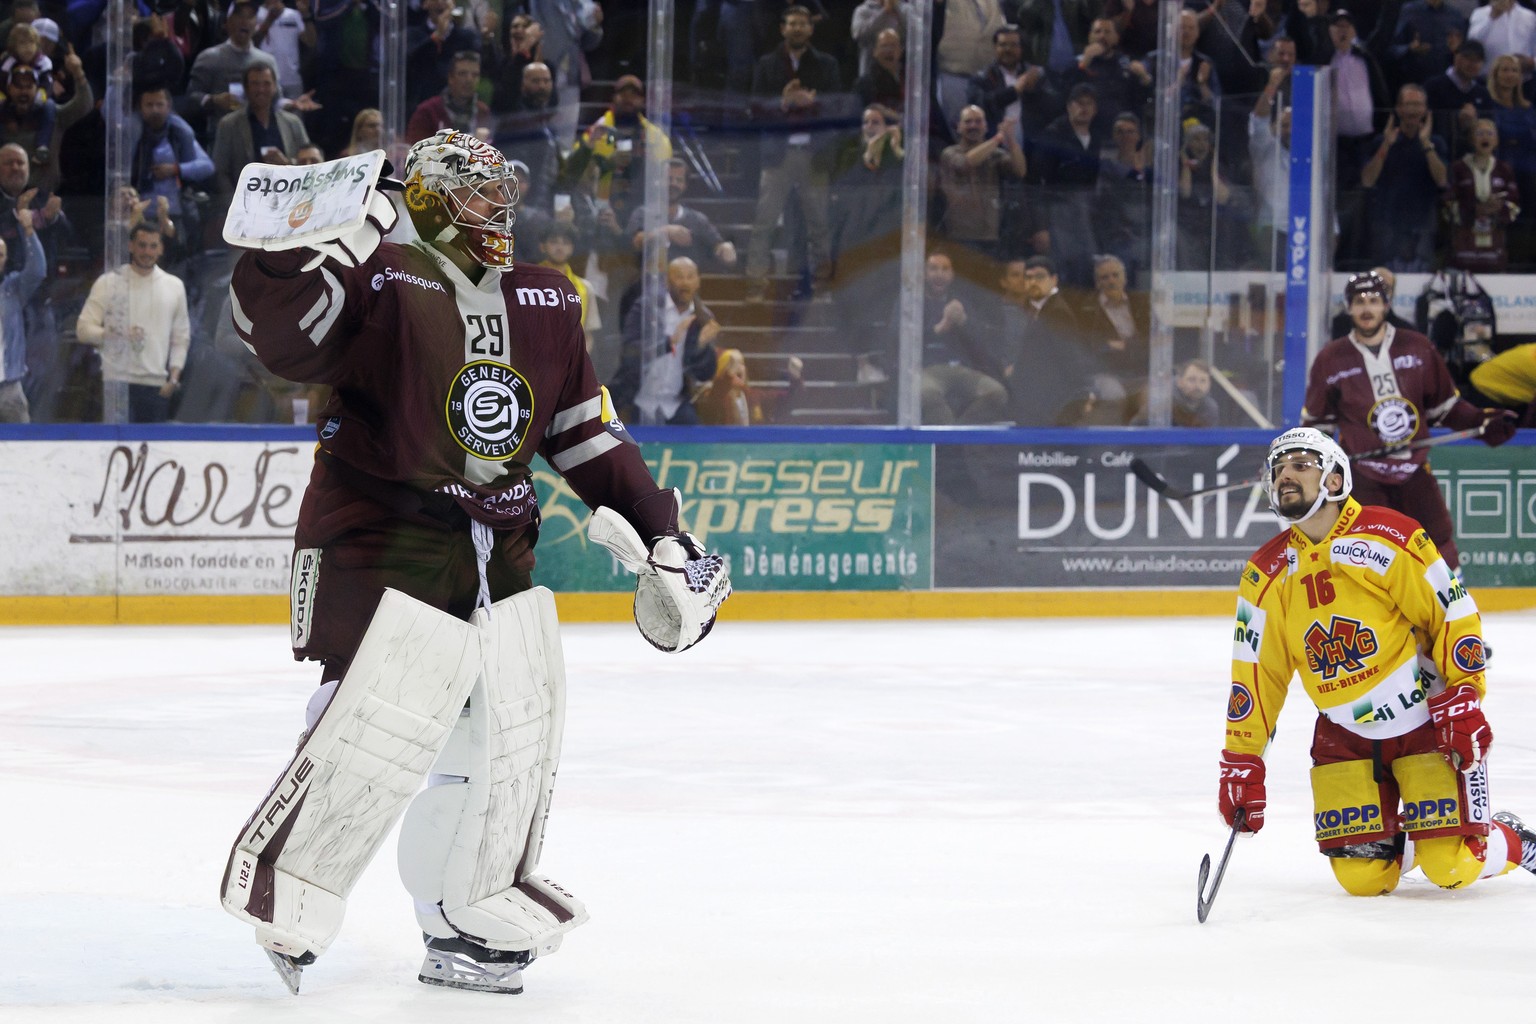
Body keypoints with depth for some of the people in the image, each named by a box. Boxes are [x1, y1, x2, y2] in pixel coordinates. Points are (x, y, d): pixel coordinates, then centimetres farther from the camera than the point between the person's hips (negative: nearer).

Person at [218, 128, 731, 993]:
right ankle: (283, 904, 0)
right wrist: (309, 237, -34)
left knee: (516, 740, 5)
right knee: (375, 732, -16)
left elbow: (590, 433, 16)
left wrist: (660, 538, 13)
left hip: (499, 552, 7)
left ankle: (471, 926, 18)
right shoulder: (381, 284, -9)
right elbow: (275, 326, -23)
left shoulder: (545, 305, 12)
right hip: (381, 540, -7)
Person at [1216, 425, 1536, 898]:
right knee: (1361, 876, -7)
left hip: (1425, 720, -4)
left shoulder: (1388, 537, -13)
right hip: (1345, 736, 4)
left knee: (1451, 869, -12)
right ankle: (1397, 839, 27)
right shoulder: (1267, 573, 0)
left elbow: (1454, 614, -9)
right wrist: (1241, 762, 0)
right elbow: (1255, 674, 4)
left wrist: (1463, 699, -16)